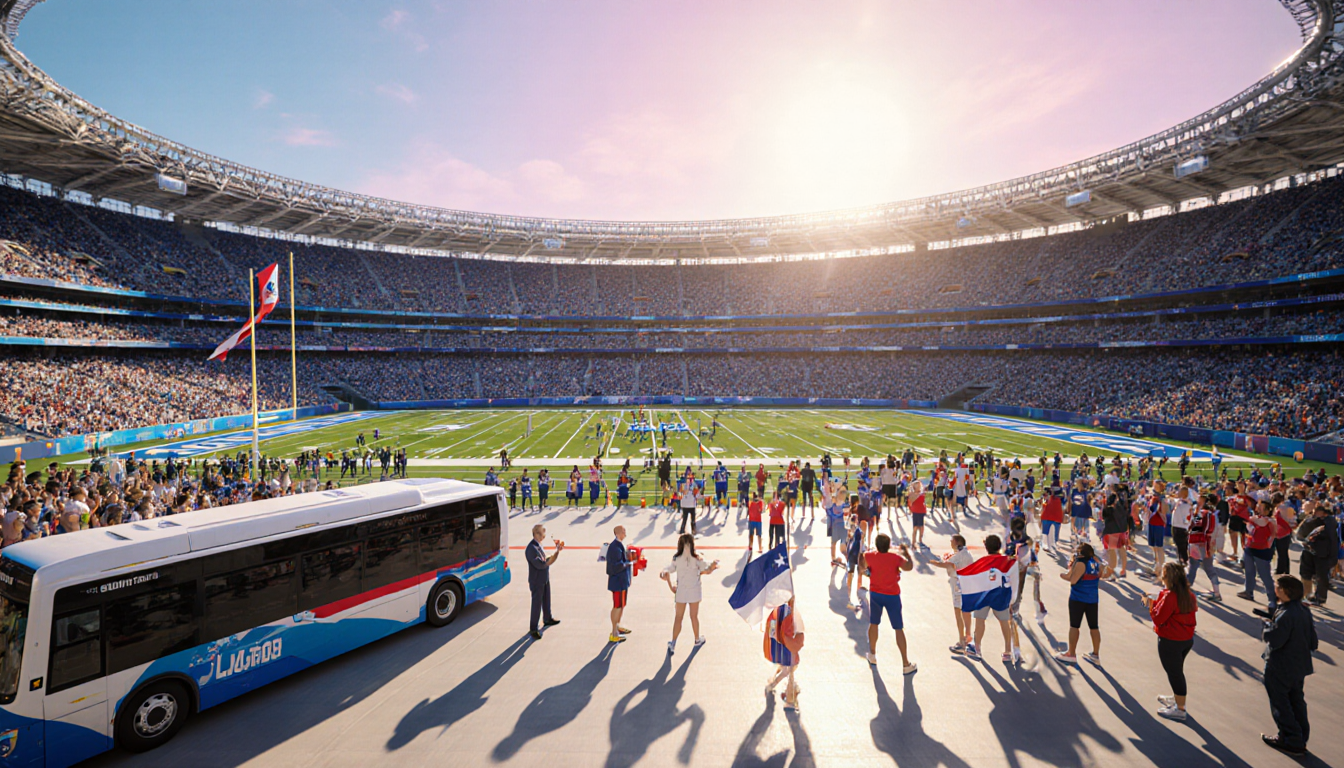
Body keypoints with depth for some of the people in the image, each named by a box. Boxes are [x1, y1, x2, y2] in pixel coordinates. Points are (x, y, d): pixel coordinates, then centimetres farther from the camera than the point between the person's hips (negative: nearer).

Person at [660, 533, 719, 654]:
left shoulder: (676, 559, -8)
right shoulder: (697, 558, -12)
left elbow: (666, 572, -15)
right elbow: (707, 570, -15)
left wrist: (671, 587, -5)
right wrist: (713, 566, 5)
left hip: (680, 592, 1)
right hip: (694, 591, -1)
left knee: (678, 617, 9)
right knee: (694, 617, 16)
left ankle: (673, 643, 4)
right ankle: (697, 640, 33)